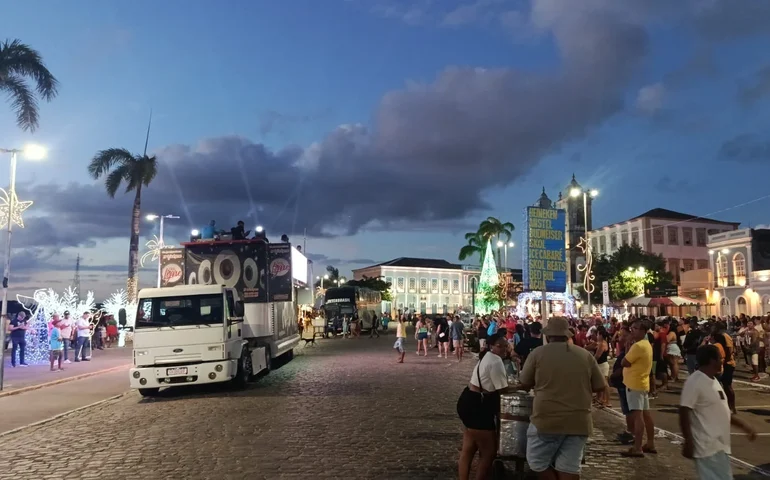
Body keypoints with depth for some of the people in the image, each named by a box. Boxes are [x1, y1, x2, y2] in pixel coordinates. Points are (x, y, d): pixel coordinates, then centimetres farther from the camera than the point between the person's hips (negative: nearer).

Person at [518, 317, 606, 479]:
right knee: (569, 467, 8)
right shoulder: (585, 355, 5)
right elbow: (600, 386, 11)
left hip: (547, 419, -3)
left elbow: (524, 385, 8)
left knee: (537, 462, 13)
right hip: (579, 421, 3)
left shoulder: (538, 353, -2)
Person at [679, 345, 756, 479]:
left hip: (719, 445, 10)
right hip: (708, 447, -10)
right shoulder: (695, 382, -19)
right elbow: (684, 413, -21)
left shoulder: (713, 381, 12)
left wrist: (744, 426, 18)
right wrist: (688, 442, -21)